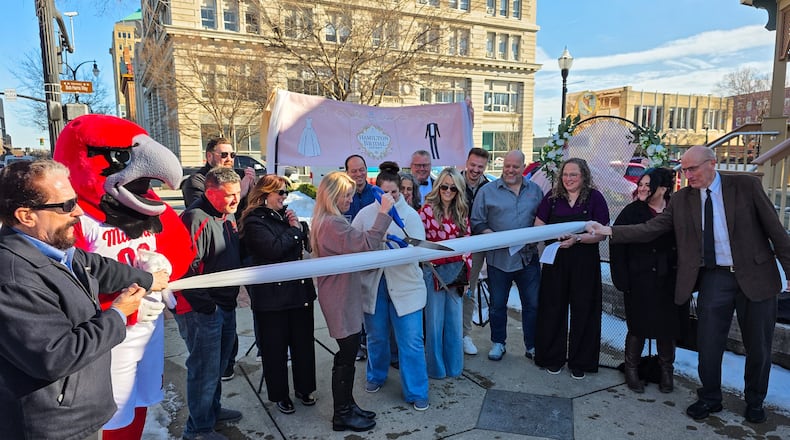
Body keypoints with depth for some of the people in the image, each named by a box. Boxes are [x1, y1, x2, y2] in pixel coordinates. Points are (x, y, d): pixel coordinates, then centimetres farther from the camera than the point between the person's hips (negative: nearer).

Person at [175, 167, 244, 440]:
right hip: (201, 310, -9)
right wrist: (206, 303, -21)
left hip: (226, 305, 9)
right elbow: (184, 268, -27)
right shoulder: (197, 219, -22)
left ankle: (212, 409, 43)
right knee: (205, 369, 3)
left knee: (219, 363, 23)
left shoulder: (228, 215, 9)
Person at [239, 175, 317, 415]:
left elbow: (307, 245, 13)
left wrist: (300, 227, -6)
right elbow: (274, 249, -22)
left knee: (303, 342, 13)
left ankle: (304, 388, 30)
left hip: (300, 290, 6)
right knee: (275, 347, 8)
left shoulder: (285, 215, 12)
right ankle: (280, 395, 24)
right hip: (272, 294, -6)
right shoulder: (254, 221, -8)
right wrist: (295, 230, -10)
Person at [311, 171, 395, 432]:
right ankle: (342, 415, 14)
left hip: (342, 296, 11)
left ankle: (346, 406, 30)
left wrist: (379, 242, 3)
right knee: (346, 356, 1)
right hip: (341, 299, -10)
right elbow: (365, 244, -28)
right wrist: (383, 212, -24)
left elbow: (352, 248, 16)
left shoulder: (328, 221, 13)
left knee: (347, 353, 17)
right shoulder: (333, 223, -22)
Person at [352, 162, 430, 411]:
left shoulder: (410, 215, -2)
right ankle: (376, 376, 42)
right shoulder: (365, 214, 1)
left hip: (405, 285, -1)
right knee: (376, 336, 18)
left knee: (411, 341, -1)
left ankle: (416, 392, 14)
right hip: (373, 283, 2)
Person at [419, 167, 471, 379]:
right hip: (434, 270, -4)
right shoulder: (427, 209, -6)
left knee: (455, 320, 12)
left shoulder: (462, 212, 7)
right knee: (435, 320, 4)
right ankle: (436, 367, 21)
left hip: (456, 271, 4)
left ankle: (454, 365, 27)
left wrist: (468, 273, 4)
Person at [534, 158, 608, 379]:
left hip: (584, 263, -1)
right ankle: (553, 358, 20)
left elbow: (601, 234, -7)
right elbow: (538, 227, 5)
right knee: (553, 309, 5)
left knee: (583, 311, 5)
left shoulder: (594, 198, -1)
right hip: (555, 261, 2)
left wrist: (577, 239, -23)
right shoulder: (553, 197, 6)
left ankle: (580, 362, 20)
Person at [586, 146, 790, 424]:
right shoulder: (682, 199, 0)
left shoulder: (746, 186, -5)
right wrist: (609, 231, -16)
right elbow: (651, 228, -6)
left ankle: (754, 402, 36)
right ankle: (710, 399, 29)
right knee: (708, 344, 6)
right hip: (713, 278, 1)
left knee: (759, 347, 12)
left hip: (755, 277, -1)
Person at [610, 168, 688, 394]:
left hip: (670, 281, 2)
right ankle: (631, 370, 24)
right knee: (638, 327, 7)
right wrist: (622, 279, -11)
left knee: (668, 327, 11)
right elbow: (617, 246, -6)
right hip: (641, 281, -2)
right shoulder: (632, 211, -6)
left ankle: (666, 371, 30)